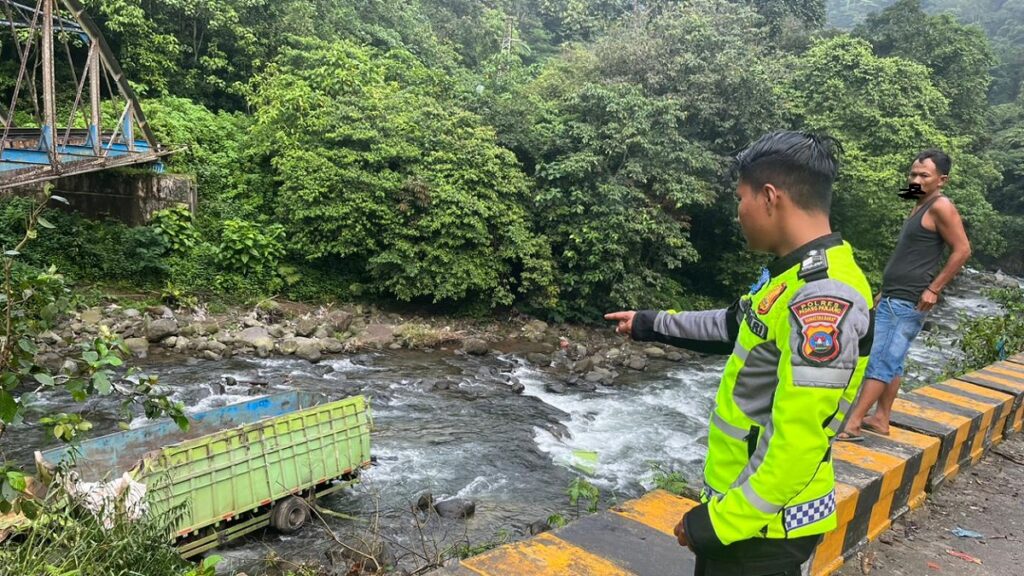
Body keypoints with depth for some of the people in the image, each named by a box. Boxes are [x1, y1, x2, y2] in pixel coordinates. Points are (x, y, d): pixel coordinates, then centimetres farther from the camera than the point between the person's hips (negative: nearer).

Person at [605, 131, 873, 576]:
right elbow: (735, 327, 23)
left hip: (762, 524, -9)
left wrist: (719, 522, -20)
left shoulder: (823, 299, -27)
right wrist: (651, 324, 29)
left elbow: (798, 446, -29)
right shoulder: (795, 274, 5)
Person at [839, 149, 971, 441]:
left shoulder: (941, 207, -10)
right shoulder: (919, 206, 18)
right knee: (890, 363, 12)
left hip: (907, 303, -9)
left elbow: (962, 250, -15)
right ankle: (881, 420, 18)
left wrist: (933, 289, -17)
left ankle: (852, 425, -10)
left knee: (879, 362, -10)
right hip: (892, 299, 9)